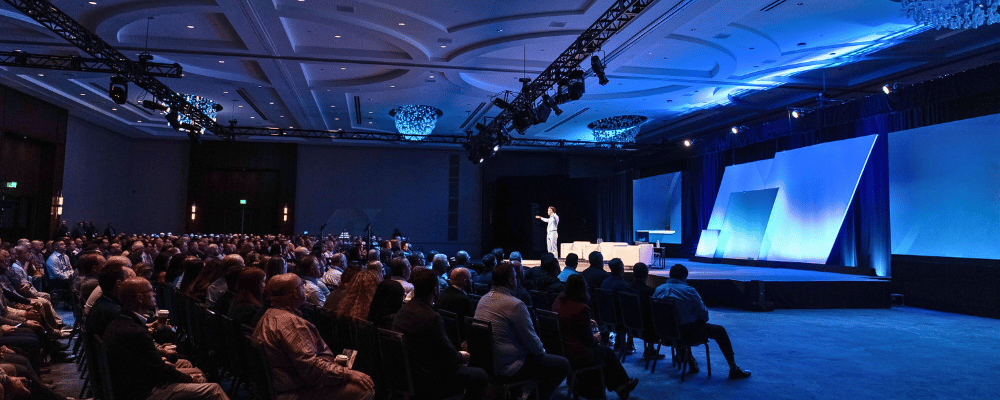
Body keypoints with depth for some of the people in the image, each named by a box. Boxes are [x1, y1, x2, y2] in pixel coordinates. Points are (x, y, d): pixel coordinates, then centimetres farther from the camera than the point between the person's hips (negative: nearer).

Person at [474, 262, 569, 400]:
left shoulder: (483, 300, 4)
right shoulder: (516, 305, -23)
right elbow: (532, 342, -17)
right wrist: (541, 350, 6)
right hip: (509, 367, -9)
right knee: (563, 365, 0)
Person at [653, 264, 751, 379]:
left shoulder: (658, 290, -2)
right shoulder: (689, 291, -16)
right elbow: (703, 313, -11)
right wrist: (703, 320, 12)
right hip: (689, 330, -6)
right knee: (720, 331, 11)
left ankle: (690, 360, 45)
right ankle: (733, 368, 13)